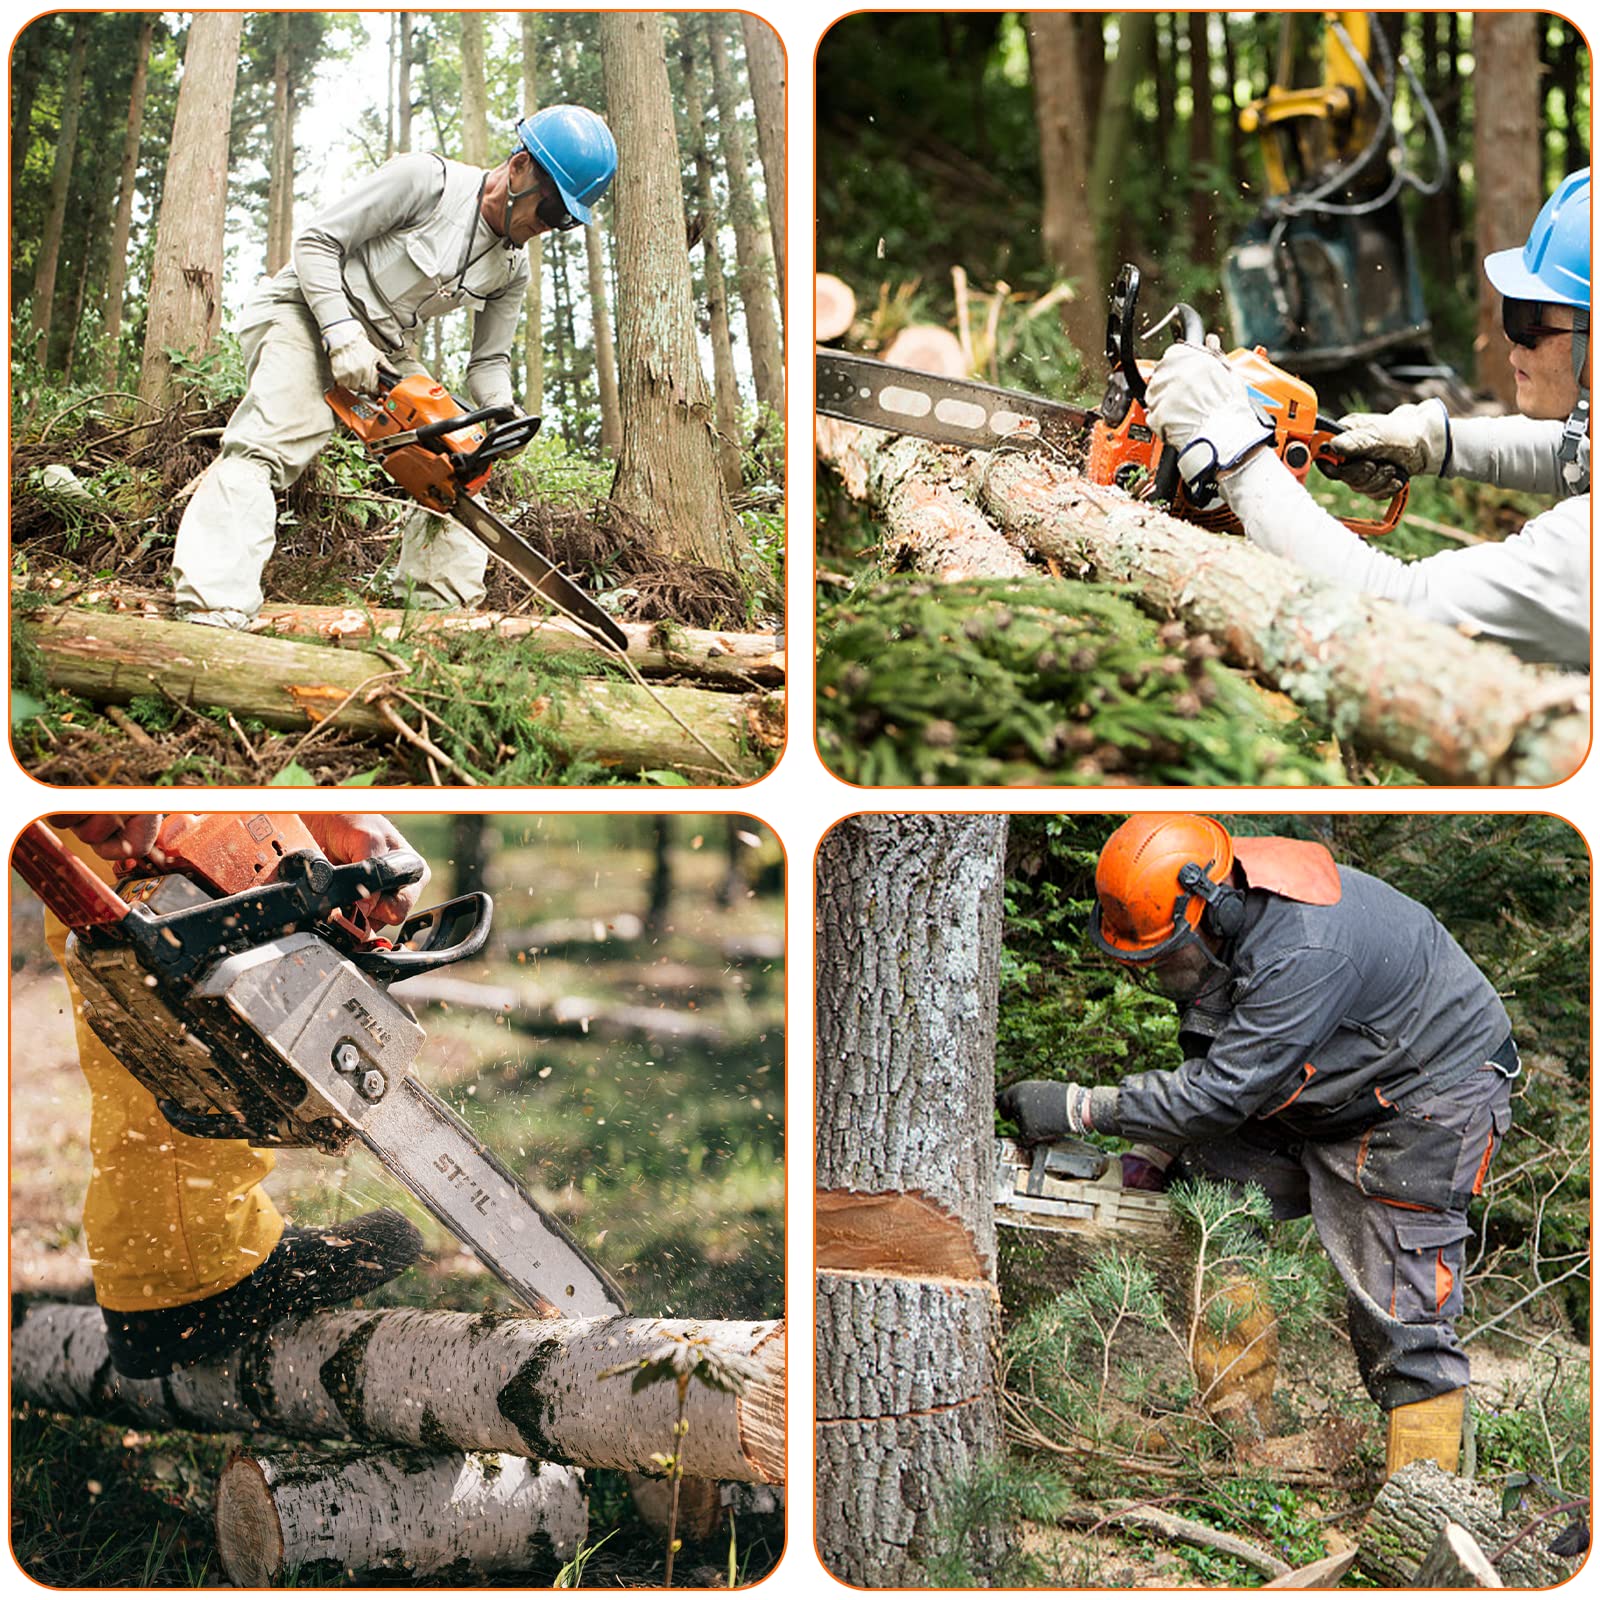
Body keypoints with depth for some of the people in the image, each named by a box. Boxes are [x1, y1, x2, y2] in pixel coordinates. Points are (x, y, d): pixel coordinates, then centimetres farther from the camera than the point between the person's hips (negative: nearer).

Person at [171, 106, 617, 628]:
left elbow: (488, 362, 9)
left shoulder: (512, 269, 3)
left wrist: (503, 414, -14)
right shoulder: (426, 179, -18)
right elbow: (316, 240, -15)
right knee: (267, 442, -29)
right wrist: (343, 338, -24)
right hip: (305, 314, -8)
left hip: (381, 350, 8)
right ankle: (213, 611, -42)